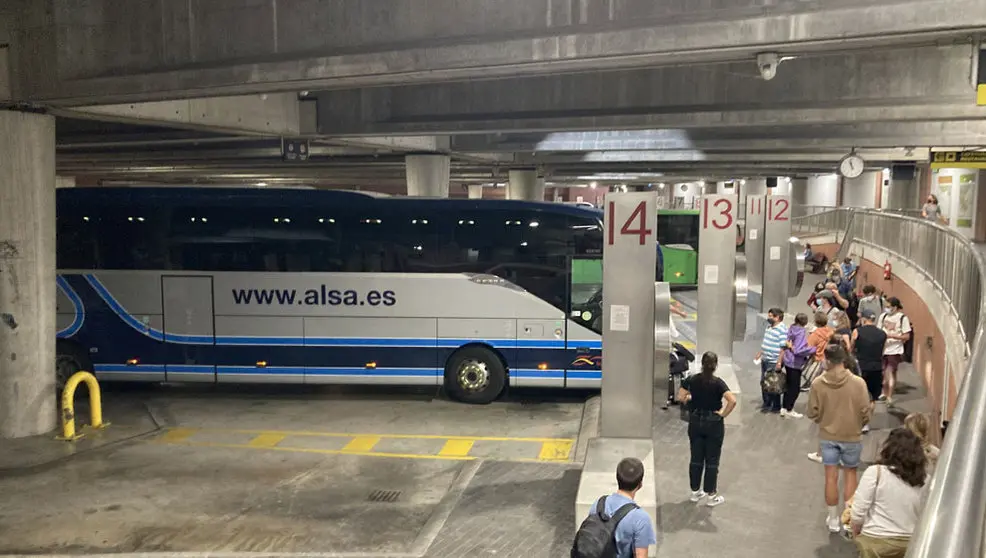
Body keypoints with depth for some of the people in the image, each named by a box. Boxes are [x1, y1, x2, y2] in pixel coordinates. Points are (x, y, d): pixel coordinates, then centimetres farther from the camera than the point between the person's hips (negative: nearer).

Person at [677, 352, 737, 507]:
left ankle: (695, 492, 24)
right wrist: (723, 413, -15)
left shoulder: (692, 380, -6)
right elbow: (732, 400, -29)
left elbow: (680, 397, -3)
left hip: (695, 422, 3)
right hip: (714, 424, -3)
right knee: (712, 461, 7)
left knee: (696, 459, 14)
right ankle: (712, 496, 15)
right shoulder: (718, 382, -17)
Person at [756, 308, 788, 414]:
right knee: (764, 382, 16)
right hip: (765, 360, 9)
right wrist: (760, 353, 21)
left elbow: (783, 348, -22)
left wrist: (779, 362, -23)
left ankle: (776, 407, 16)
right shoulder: (769, 326, 9)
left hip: (774, 362, -9)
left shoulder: (782, 329, -19)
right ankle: (766, 404, 30)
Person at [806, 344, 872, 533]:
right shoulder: (858, 383, -16)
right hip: (852, 437, 0)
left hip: (827, 437, 0)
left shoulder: (817, 384, -14)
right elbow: (865, 413, -10)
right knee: (850, 475, 16)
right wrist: (858, 426, 11)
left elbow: (812, 413, -7)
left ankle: (833, 519, 22)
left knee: (831, 477, 11)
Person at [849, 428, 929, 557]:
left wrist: (855, 535, 4)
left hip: (876, 541, -4)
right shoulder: (925, 480, -3)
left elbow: (858, 513, -12)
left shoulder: (876, 472, -14)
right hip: (909, 543, 4)